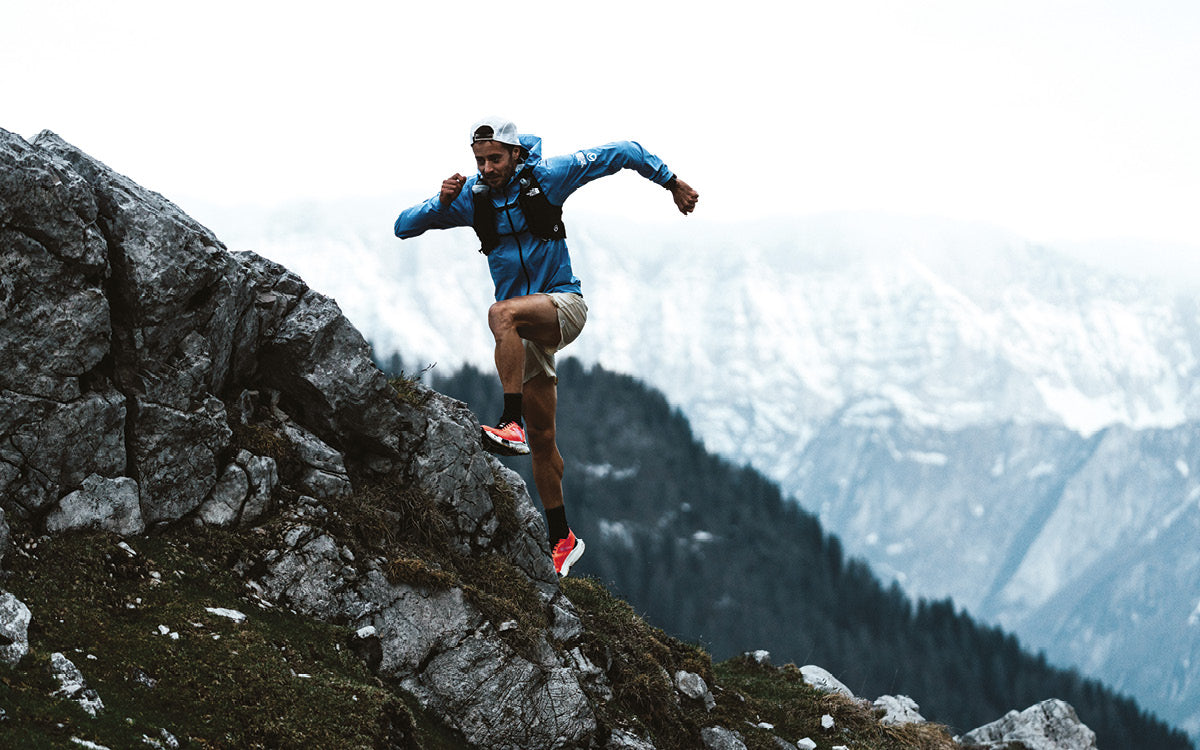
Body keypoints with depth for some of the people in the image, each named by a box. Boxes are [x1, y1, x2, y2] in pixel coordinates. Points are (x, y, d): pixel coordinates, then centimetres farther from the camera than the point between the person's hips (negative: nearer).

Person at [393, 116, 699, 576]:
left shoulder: (547, 176, -9)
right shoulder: (470, 197, -1)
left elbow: (623, 154, -1)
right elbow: (405, 228, -2)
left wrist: (671, 181, 3)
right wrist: (441, 203, -19)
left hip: (563, 304, -4)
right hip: (528, 328, 4)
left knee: (502, 313, -37)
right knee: (541, 438, 5)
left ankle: (512, 424, -43)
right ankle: (562, 538, 15)